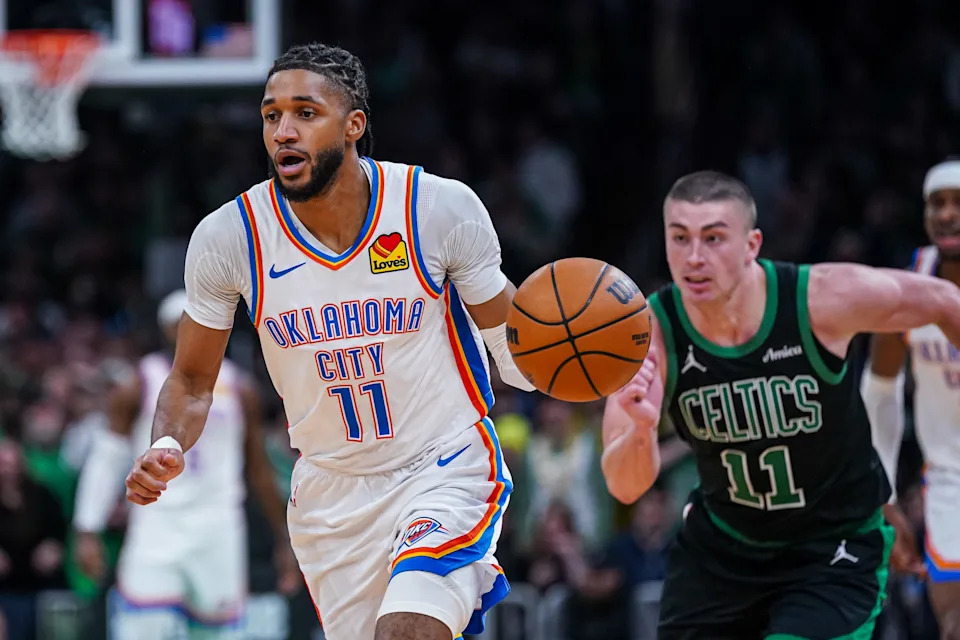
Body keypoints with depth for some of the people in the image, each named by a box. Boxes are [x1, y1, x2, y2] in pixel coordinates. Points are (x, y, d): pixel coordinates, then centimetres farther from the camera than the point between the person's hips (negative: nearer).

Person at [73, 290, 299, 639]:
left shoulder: (238, 391, 8)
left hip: (218, 532, 2)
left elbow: (259, 471, 13)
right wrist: (88, 532, -3)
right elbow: (106, 460, 4)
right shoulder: (138, 388, 3)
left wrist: (284, 541, 12)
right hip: (156, 529, -2)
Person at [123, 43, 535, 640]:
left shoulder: (441, 209, -14)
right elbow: (193, 379, 3)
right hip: (333, 494, 3)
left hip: (449, 471, -3)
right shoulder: (228, 237, -11)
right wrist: (167, 447, -17)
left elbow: (513, 346, -2)